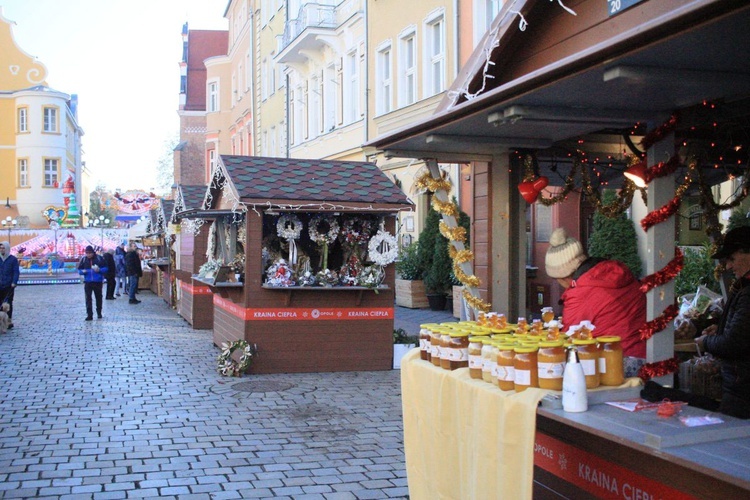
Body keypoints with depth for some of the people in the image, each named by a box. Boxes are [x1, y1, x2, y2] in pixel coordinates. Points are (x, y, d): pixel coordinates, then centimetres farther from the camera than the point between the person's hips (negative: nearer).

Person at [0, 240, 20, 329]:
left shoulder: (13, 259, -4)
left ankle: (9, 321, 8)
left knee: (8, 303, 2)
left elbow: (16, 272, -7)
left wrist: (14, 282, -17)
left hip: (9, 286, -4)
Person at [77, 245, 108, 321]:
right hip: (87, 282, 1)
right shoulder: (83, 259, 2)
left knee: (98, 297, 12)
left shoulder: (99, 258, -4)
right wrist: (83, 271, -13)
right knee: (88, 298, -6)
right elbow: (79, 270, 9)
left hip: (98, 281, -1)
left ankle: (99, 313, 28)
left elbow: (105, 268, 0)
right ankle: (89, 315, -7)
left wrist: (99, 270, -19)